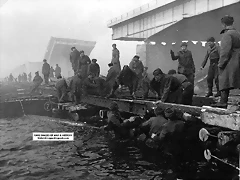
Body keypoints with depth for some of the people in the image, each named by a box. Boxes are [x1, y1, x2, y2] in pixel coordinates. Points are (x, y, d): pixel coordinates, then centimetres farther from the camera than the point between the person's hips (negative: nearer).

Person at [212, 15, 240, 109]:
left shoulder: (227, 34, -11)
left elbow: (225, 51, -18)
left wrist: (221, 63, -14)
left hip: (229, 64, -8)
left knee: (224, 82, -5)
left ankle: (223, 102, -4)